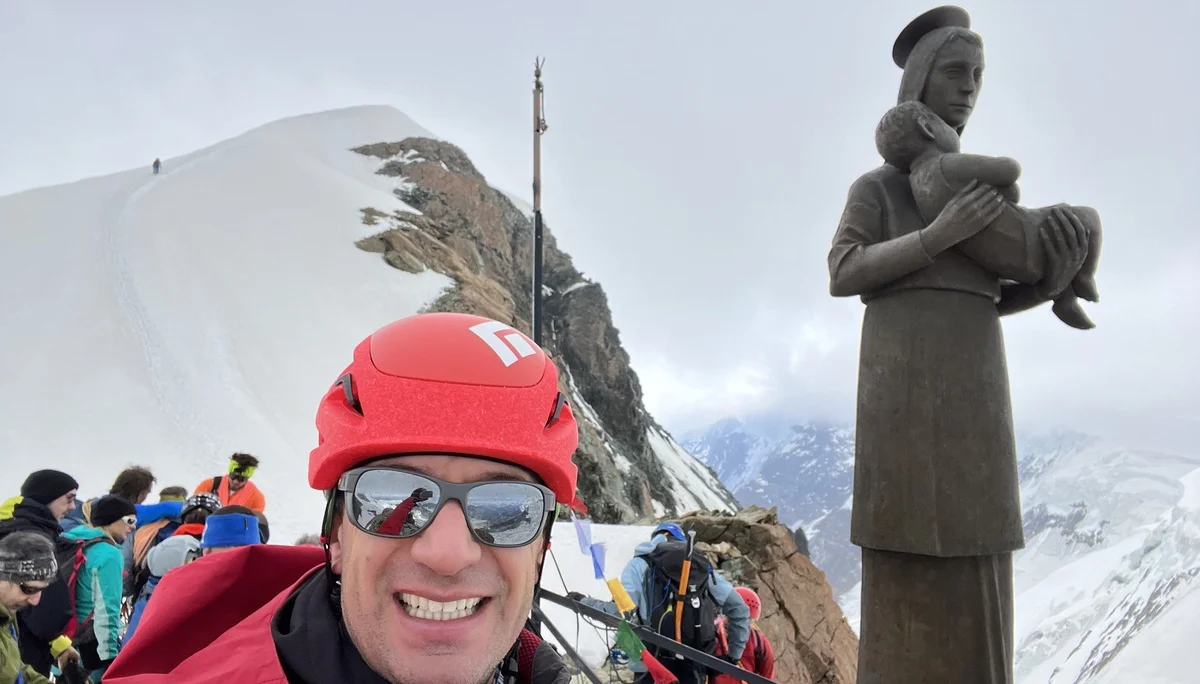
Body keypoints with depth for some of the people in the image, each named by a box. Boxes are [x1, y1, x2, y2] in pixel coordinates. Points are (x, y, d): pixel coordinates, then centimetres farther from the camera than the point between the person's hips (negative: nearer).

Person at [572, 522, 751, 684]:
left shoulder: (640, 564, 0)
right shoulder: (702, 566, 11)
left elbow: (622, 612, -12)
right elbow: (739, 608, 11)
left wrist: (583, 602, 3)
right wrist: (734, 654, 17)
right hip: (694, 669, 4)